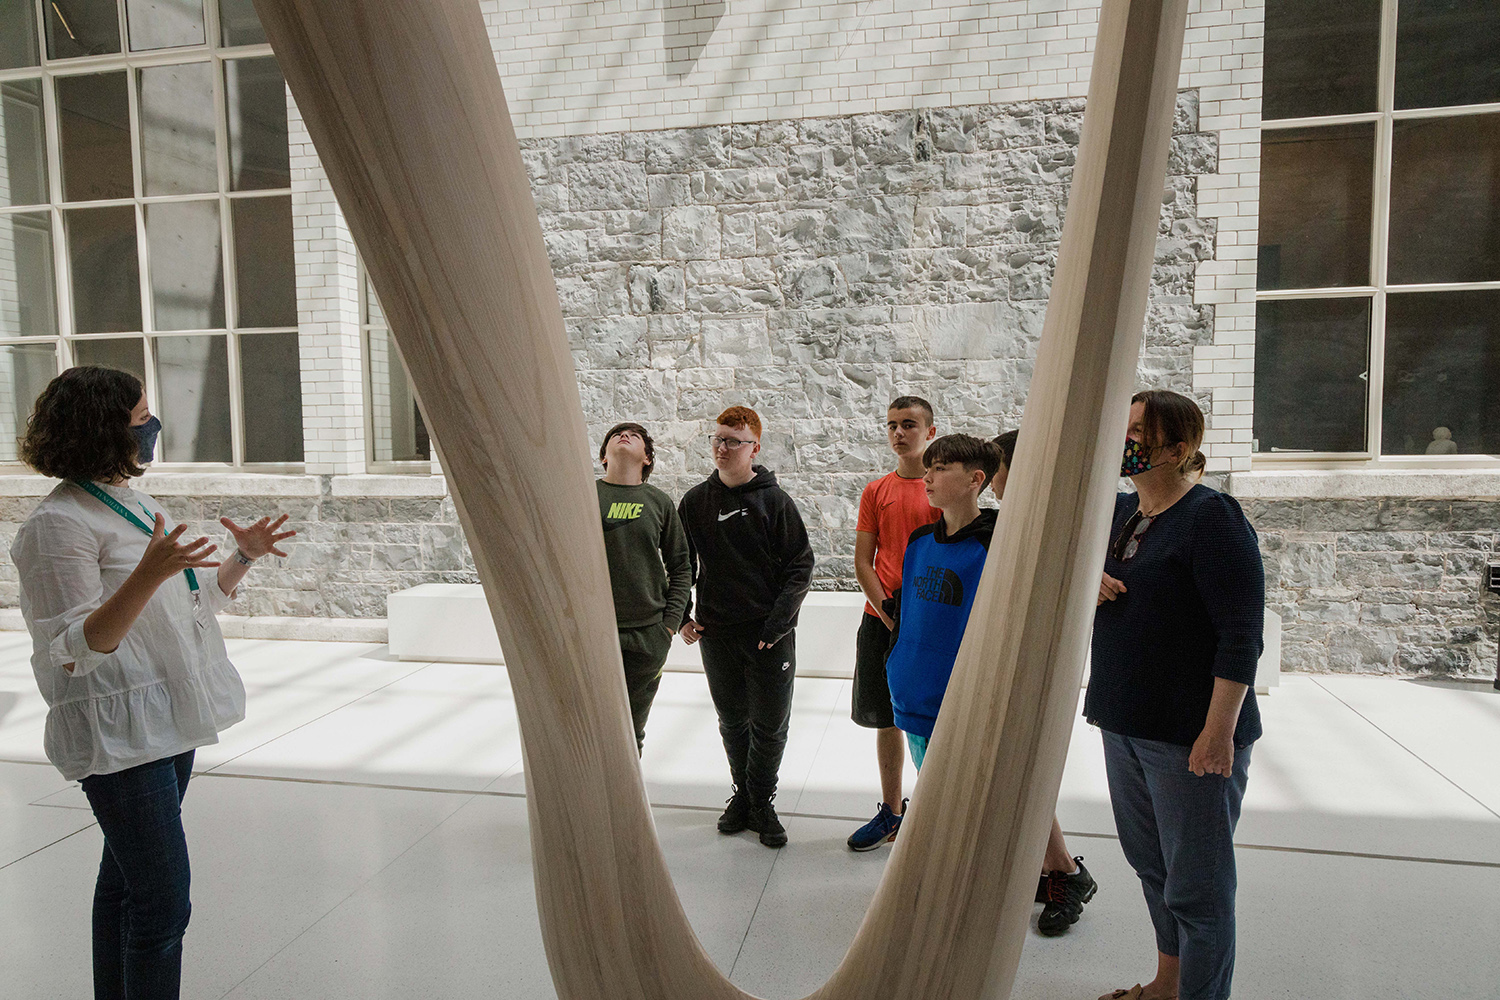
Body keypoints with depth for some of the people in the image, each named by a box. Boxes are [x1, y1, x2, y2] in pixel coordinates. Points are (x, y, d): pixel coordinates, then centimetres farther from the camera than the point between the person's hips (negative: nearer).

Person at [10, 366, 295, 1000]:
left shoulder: (134, 504, 12)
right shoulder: (61, 522, -15)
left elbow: (193, 601, 22)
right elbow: (74, 652, -21)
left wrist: (244, 556, 9)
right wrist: (149, 574, -32)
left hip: (168, 723, 9)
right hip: (120, 732, -9)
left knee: (126, 878, 20)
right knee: (162, 901, -7)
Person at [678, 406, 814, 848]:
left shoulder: (774, 501, -6)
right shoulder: (695, 501, 4)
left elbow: (800, 565, -6)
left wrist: (778, 621, -14)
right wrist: (681, 617, 4)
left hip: (769, 633, -2)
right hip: (715, 633, 3)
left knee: (770, 725, 5)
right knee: (732, 721, 14)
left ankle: (760, 803, 23)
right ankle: (743, 795, 32)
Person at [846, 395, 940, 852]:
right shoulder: (876, 491, 7)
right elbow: (862, 563, 5)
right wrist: (890, 614, -8)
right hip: (881, 620, 3)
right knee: (887, 719, 11)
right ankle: (891, 811, 26)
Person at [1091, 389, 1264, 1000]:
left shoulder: (1213, 519, -15)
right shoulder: (1119, 511, 9)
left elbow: (1241, 635, -19)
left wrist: (1219, 731, -22)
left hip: (1190, 736, -8)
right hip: (1126, 722, 8)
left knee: (1195, 886, 3)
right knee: (1150, 863, 22)